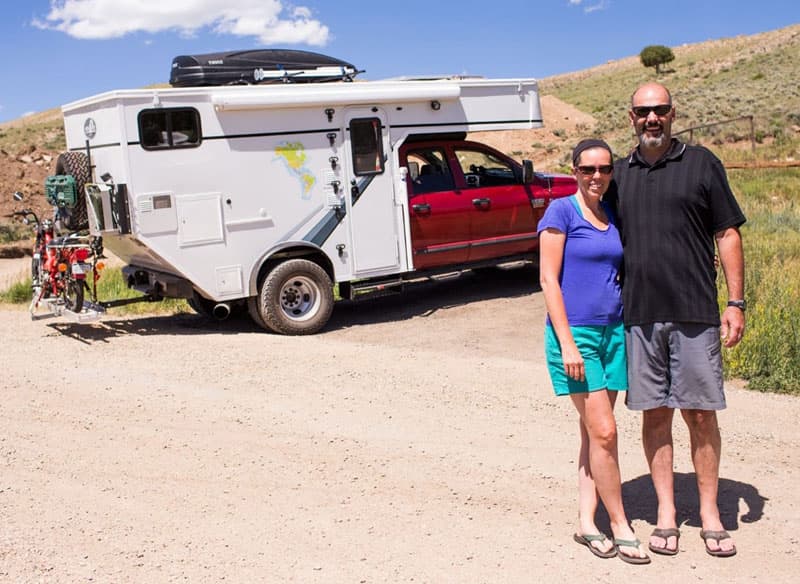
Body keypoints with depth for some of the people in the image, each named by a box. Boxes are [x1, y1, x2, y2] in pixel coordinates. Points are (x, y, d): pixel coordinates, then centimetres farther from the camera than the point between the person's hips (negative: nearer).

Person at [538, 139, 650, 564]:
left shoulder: (613, 216, 11)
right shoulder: (561, 211, -7)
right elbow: (548, 279, -11)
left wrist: (630, 333, 11)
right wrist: (566, 343, -15)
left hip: (613, 332, 6)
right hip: (575, 334, -6)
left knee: (593, 433, 9)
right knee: (603, 432, -5)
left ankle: (587, 523, 18)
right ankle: (620, 527, 7)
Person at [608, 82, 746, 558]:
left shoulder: (701, 163, 3)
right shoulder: (620, 173, 11)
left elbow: (728, 234, 2)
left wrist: (737, 302, -5)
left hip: (695, 313, -2)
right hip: (640, 316, 3)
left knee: (701, 413, 2)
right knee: (655, 413, 7)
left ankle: (710, 513, 16)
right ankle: (666, 513, 19)